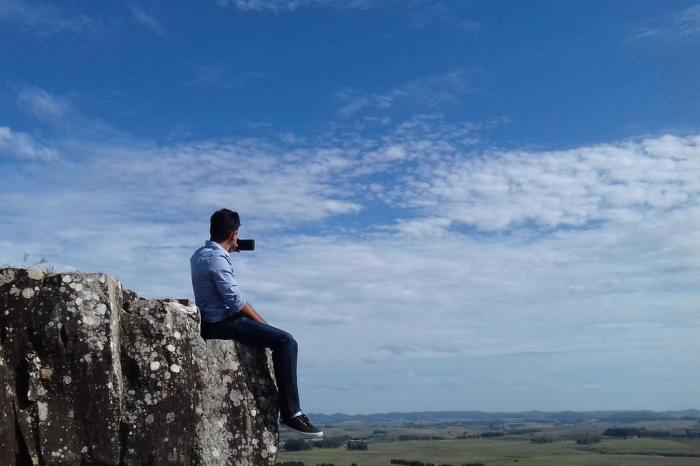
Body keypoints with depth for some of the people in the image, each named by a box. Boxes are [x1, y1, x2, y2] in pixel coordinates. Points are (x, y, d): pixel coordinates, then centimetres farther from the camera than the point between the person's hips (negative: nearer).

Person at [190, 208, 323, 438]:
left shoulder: (199, 254, 12)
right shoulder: (217, 259, -18)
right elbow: (236, 301, -20)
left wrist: (229, 250, 25)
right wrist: (263, 322, -9)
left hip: (211, 322, 11)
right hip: (222, 323, -11)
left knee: (281, 339, 21)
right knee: (285, 342, -18)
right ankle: (290, 412, -18)